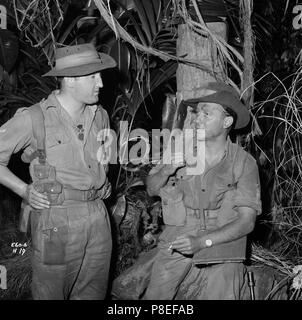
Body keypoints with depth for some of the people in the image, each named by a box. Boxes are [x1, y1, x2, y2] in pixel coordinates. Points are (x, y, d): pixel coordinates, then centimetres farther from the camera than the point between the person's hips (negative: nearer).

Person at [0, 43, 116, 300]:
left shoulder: (100, 116, 10)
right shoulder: (33, 119, -8)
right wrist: (24, 190, -9)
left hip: (97, 215, 6)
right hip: (56, 218, -5)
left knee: (93, 293, 14)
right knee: (50, 294, 5)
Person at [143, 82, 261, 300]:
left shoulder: (244, 163, -8)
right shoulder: (181, 150, 0)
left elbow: (247, 221, -10)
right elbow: (151, 189, 7)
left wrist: (202, 241, -20)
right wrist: (167, 169, -15)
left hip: (221, 259, -2)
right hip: (175, 250, 2)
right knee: (154, 296, -1)